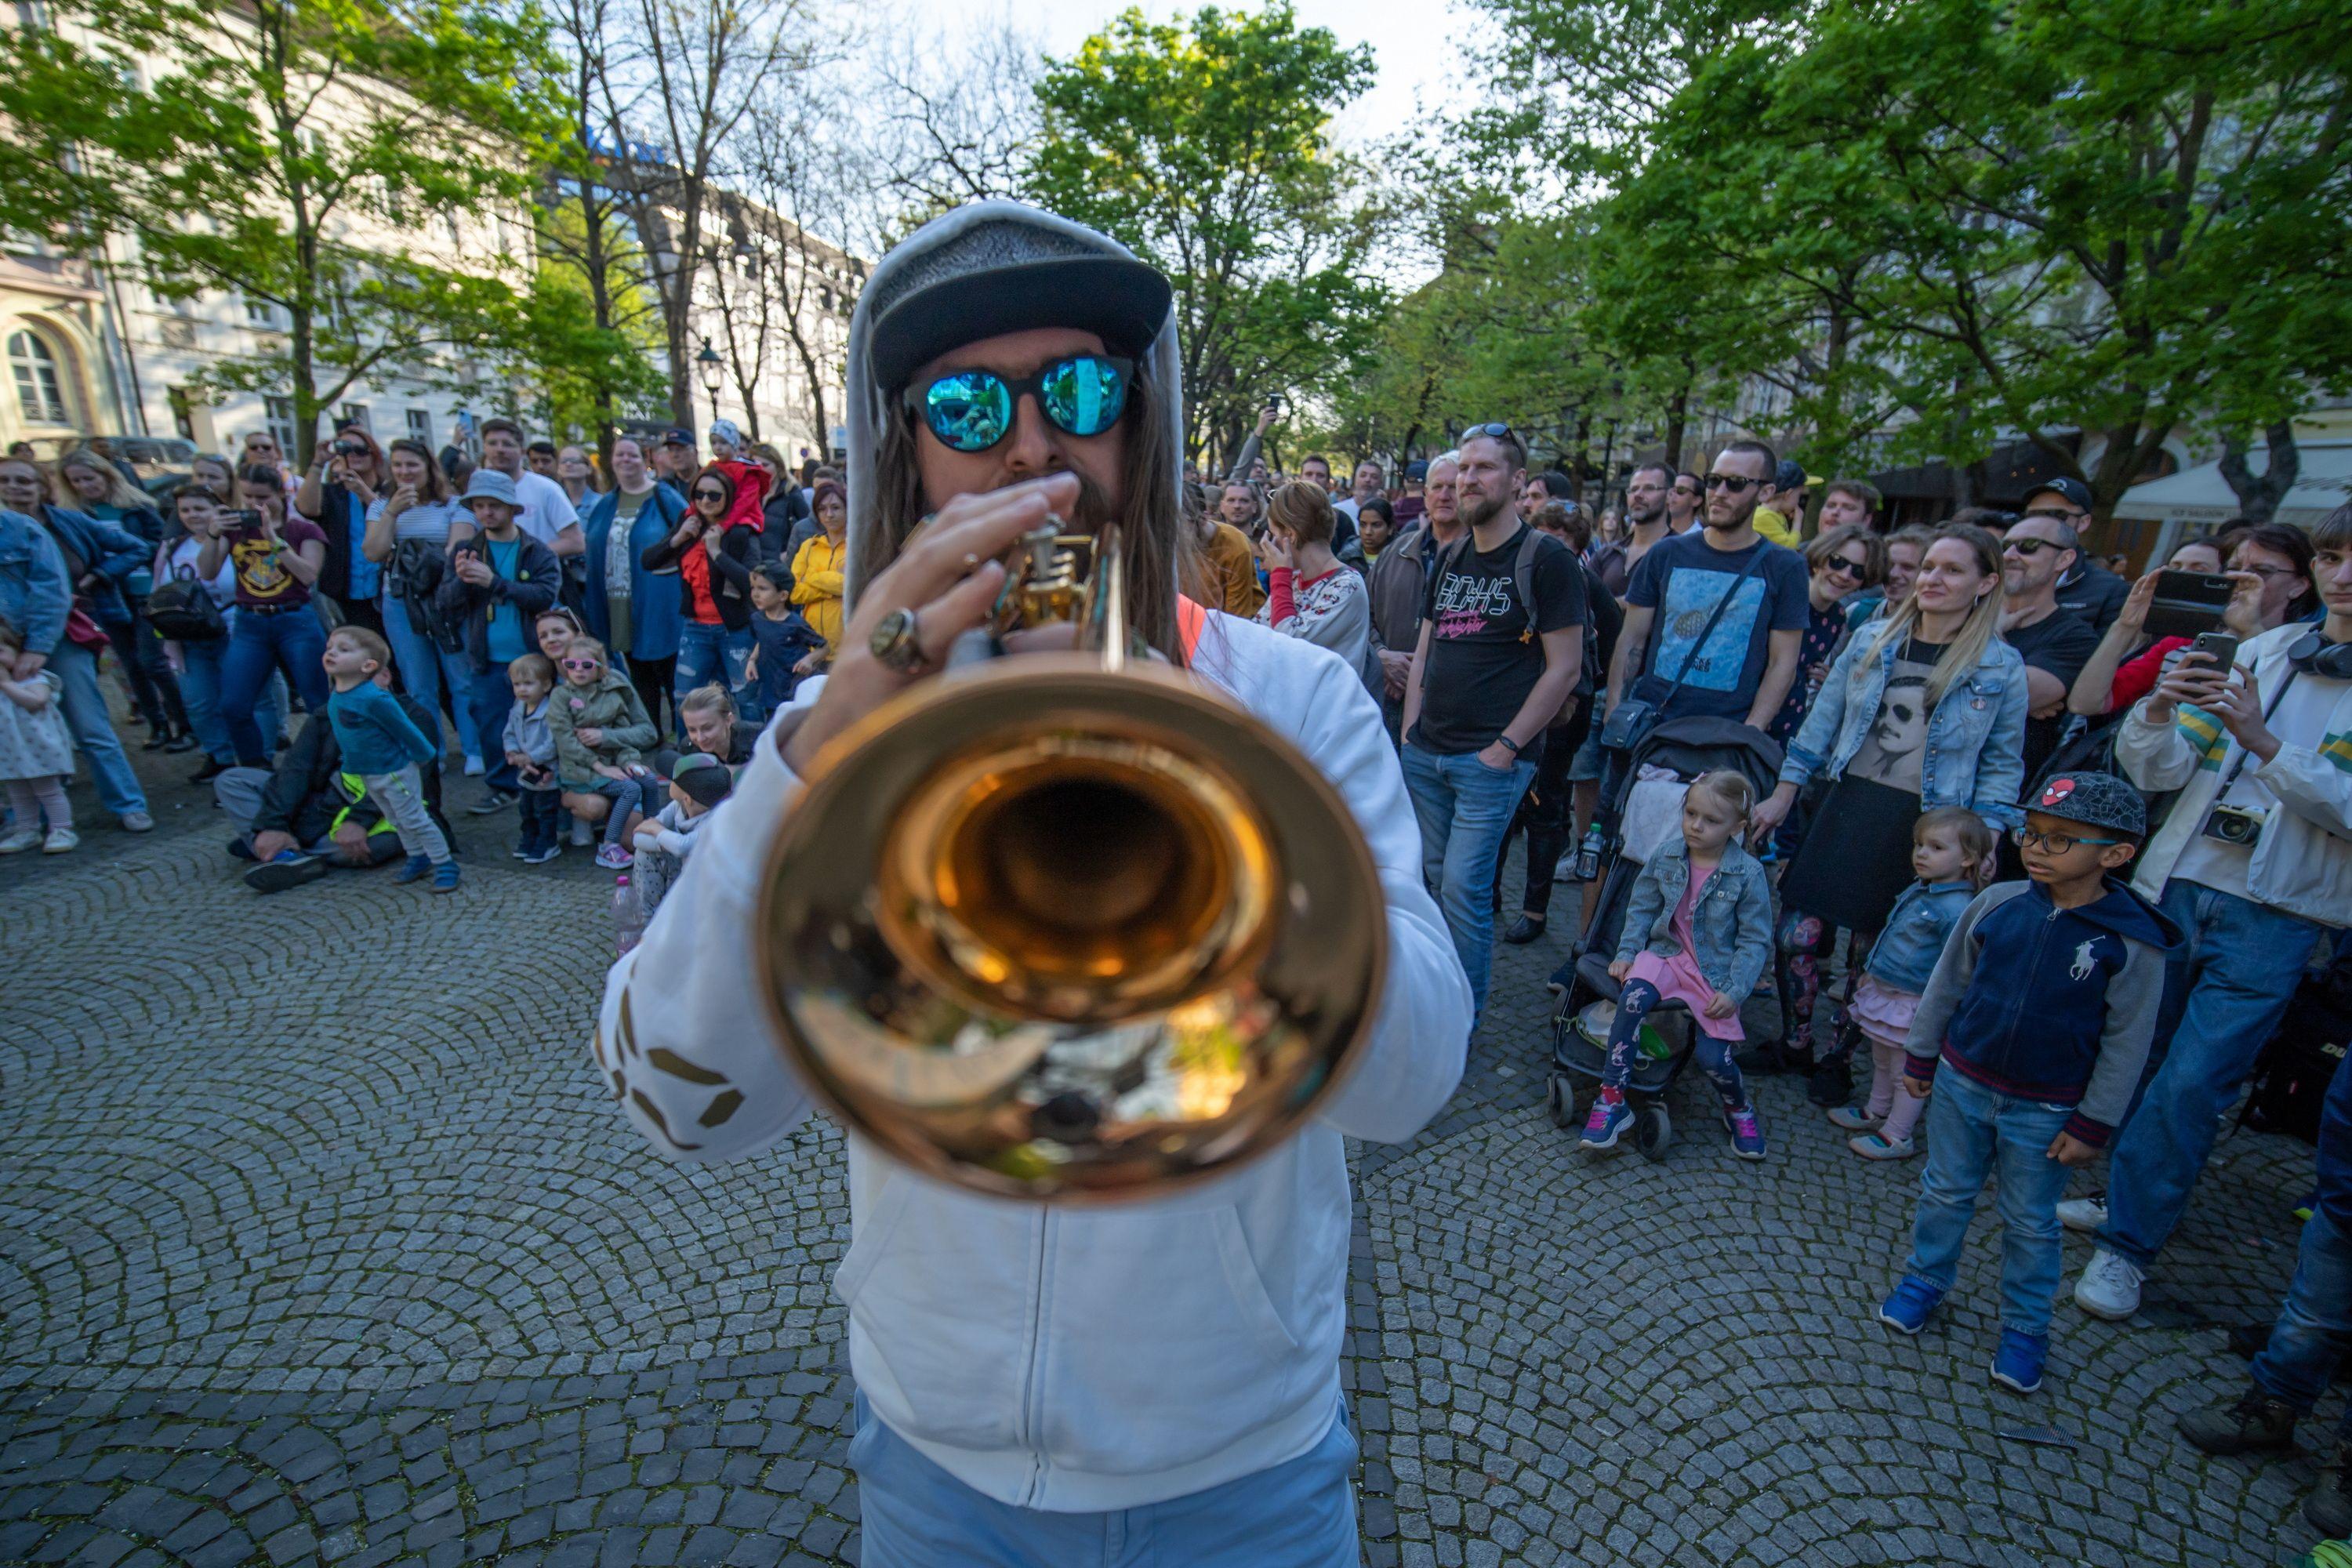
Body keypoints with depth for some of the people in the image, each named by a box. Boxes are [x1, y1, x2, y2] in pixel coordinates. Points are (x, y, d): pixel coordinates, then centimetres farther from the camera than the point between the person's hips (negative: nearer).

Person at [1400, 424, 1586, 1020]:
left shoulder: (1547, 560, -5)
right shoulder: (1450, 559, 14)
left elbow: (1565, 667, -9)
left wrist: (1505, 747, -13)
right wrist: (1411, 729, 8)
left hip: (1491, 759, -6)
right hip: (1424, 753, 6)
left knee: (1463, 886, -7)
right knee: (1440, 880, 13)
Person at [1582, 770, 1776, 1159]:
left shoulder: (1749, 873, -8)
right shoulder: (1666, 856, 0)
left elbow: (1755, 940, -4)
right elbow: (1641, 908, 9)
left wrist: (1734, 991, -12)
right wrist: (1627, 951, -3)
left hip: (1717, 971, -2)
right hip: (1666, 955, 2)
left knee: (1712, 1057, -14)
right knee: (1633, 996, -31)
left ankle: (1739, 1109, 26)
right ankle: (1612, 1103, -22)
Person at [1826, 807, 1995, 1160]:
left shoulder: (1958, 910, -23)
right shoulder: (1916, 891, 4)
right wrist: (1870, 970, 24)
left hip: (1914, 1004, -9)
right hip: (1885, 993, 9)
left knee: (1907, 1072, 7)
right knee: (1882, 1061, 24)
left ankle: (1897, 1137, 21)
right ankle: (1876, 1112, 42)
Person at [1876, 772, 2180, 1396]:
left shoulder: (2134, 943, -15)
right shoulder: (1997, 904, -9)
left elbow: (2126, 1043, -7)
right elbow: (1946, 983, 2)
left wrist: (2093, 1124, -5)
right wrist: (1920, 1056, 7)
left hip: (2044, 1111, -2)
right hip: (1961, 1084, 2)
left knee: (2031, 1224, 13)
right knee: (1945, 1192, 17)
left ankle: (2025, 1328, 32)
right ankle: (1926, 1280, 37)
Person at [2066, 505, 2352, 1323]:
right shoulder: (2265, 651, 7)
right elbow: (2160, 770, 3)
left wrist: (2265, 743, -22)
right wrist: (2158, 711, -16)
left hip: (2275, 914, -3)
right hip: (2176, 884, 3)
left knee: (2191, 1083, -5)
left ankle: (2128, 1242, 9)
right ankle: (2123, 1194, 31)